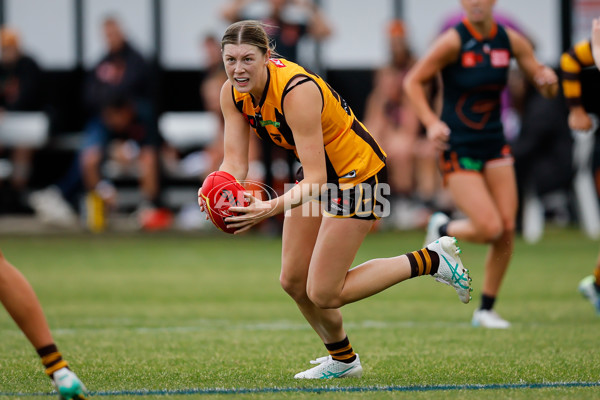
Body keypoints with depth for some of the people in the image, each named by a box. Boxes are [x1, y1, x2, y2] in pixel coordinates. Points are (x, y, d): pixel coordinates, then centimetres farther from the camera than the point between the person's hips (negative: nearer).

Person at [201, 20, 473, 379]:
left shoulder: (298, 91, -34)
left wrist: (272, 208, -50)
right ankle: (343, 360, 32)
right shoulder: (233, 93, -11)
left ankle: (430, 260, 5)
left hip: (358, 174, -8)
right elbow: (235, 160, -13)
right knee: (293, 281, 8)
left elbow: (316, 179, -35)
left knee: (324, 294, -8)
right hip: (320, 174, 8)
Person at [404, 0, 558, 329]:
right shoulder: (454, 42, -13)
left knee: (507, 229, -2)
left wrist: (547, 80, -16)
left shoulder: (510, 41, 1)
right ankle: (442, 228, 19)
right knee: (489, 228, -15)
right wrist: (431, 122, -22)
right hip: (458, 149, -5)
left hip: (494, 146, 5)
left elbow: (545, 87, 9)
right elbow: (413, 81, -7)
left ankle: (486, 310, 13)